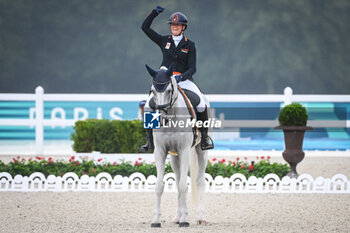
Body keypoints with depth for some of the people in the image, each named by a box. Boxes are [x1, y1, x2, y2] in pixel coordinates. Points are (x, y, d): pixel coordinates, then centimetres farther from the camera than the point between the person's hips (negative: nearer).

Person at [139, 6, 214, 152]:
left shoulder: (189, 45, 5)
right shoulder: (164, 41, 11)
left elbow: (192, 68, -2)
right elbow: (145, 27, 11)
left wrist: (182, 77, -21)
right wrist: (154, 13, 1)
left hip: (184, 80, -2)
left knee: (201, 104, -23)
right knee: (149, 105, -18)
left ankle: (204, 136, -4)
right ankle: (150, 140, -7)